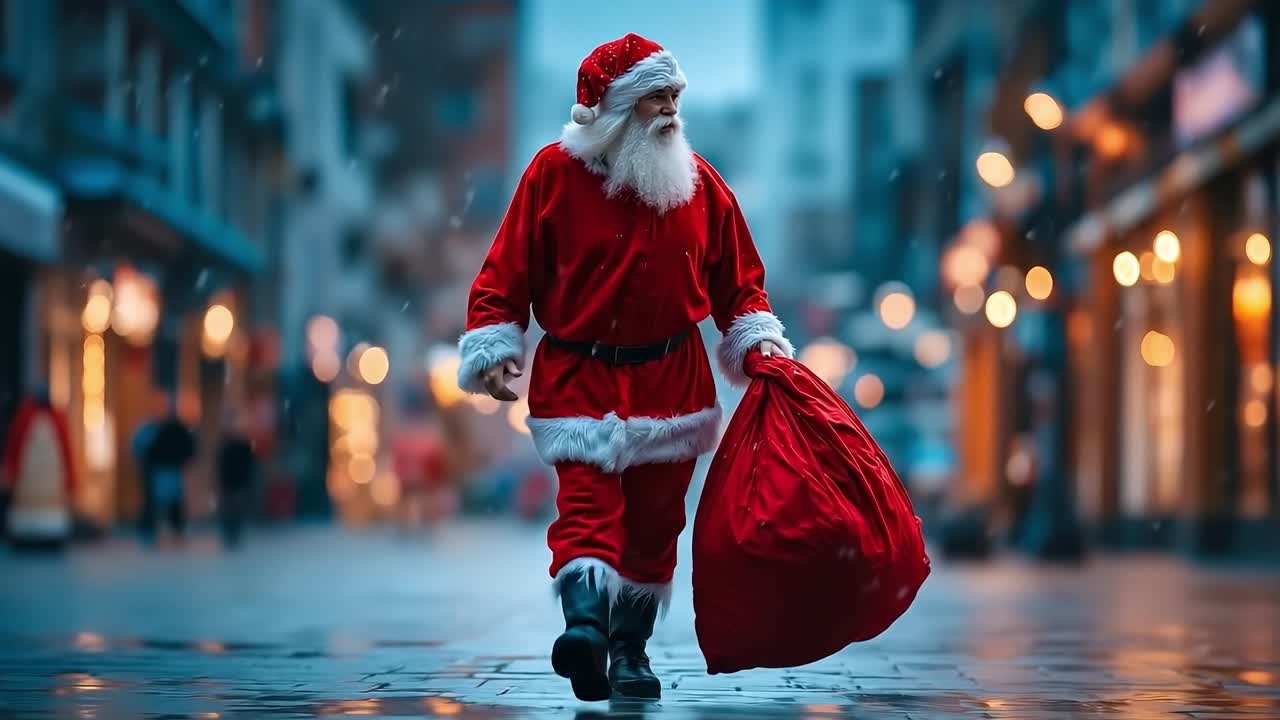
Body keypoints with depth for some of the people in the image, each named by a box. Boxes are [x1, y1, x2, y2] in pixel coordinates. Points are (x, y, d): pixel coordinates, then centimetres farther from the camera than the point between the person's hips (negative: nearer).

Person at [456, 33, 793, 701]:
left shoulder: (698, 180, 5)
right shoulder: (555, 172, -5)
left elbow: (735, 277, 12)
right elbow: (507, 272, -2)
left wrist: (755, 335, -2)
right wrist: (494, 348, -10)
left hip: (671, 380, 3)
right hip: (579, 376, -3)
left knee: (654, 519, 8)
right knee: (587, 501, -21)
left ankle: (629, 648, 20)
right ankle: (585, 621, -38)